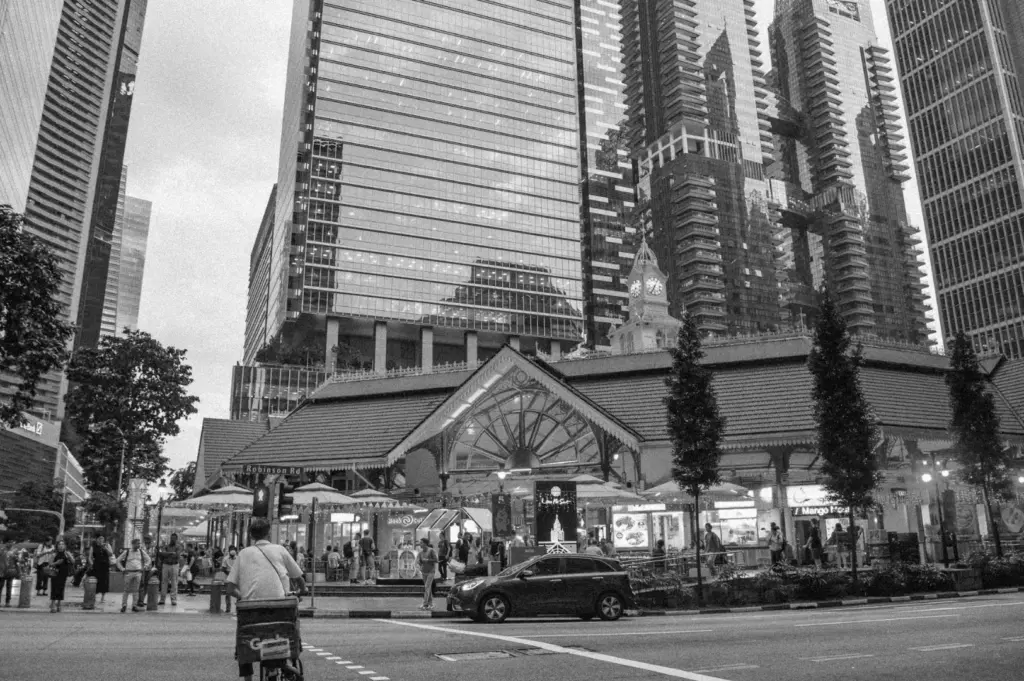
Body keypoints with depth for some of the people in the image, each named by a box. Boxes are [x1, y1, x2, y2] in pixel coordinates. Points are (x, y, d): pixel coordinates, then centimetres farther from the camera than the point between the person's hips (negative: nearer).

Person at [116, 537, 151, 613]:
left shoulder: (141, 552, 8)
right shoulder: (126, 552, 0)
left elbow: (148, 559, 20)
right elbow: (118, 560, 7)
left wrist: (144, 567, 10)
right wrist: (122, 569, 1)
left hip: (138, 573, 2)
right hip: (129, 572, -2)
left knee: (135, 590, 1)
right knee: (127, 590, 1)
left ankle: (134, 606, 5)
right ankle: (124, 605, 13)